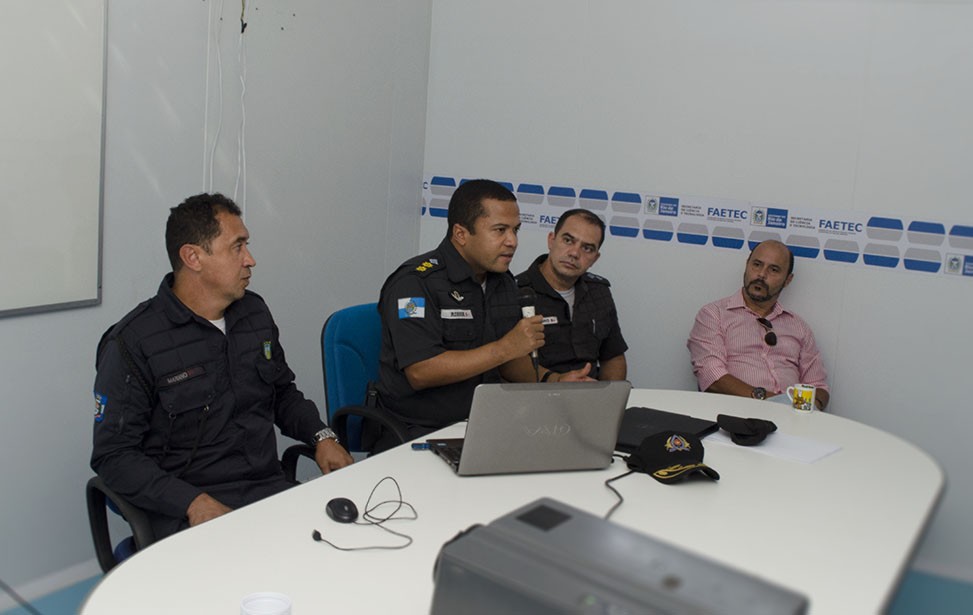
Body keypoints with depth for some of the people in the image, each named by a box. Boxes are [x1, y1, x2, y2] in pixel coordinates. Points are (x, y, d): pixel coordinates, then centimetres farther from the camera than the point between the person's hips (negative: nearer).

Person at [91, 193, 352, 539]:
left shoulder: (256, 313, 13)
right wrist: (194, 502, -20)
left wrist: (322, 436, 6)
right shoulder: (133, 343, -7)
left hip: (271, 489, 6)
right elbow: (113, 455, -8)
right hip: (187, 516, -6)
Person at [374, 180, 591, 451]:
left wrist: (553, 380, 2)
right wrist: (505, 348, -20)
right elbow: (420, 372, -23)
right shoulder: (414, 282, -14)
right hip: (416, 434, -7)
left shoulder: (503, 281, 12)